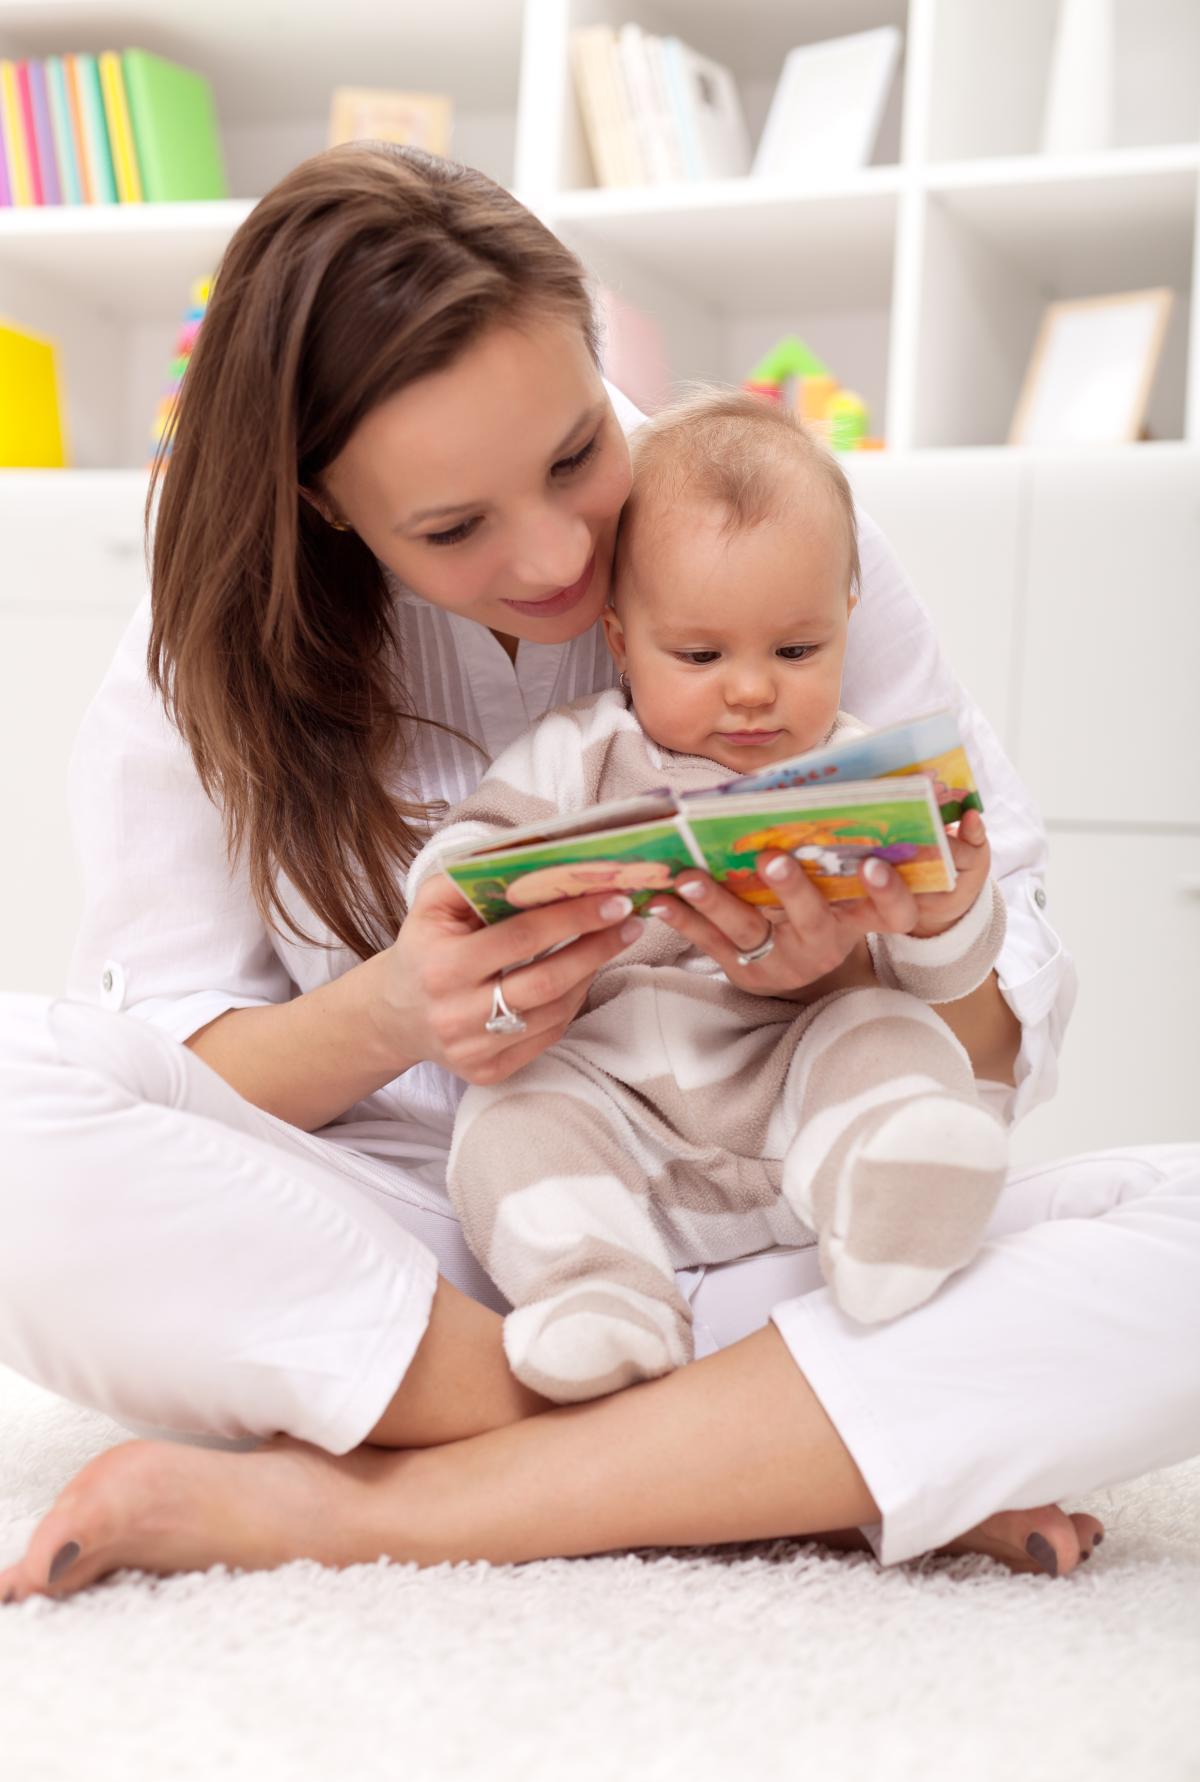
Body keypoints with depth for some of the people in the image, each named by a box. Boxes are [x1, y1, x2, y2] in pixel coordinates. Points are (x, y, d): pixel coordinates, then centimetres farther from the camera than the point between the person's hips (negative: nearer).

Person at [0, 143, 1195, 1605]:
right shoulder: (211, 656, -2)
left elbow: (1004, 1029, -1)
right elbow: (169, 1076, -3)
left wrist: (852, 968, -25)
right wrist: (386, 1017, -25)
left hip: (734, 1249, 0)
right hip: (338, 1270, 0)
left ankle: (343, 1509, -28)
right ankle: (797, 1464, -24)